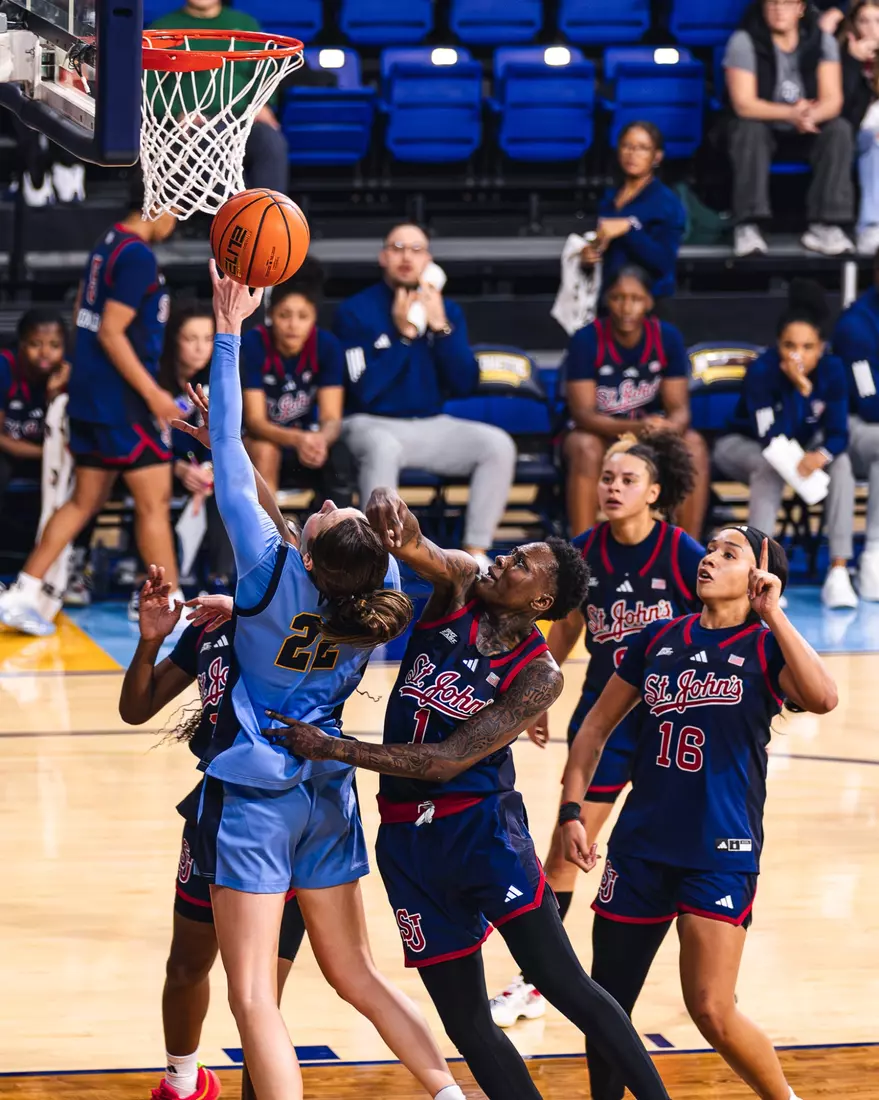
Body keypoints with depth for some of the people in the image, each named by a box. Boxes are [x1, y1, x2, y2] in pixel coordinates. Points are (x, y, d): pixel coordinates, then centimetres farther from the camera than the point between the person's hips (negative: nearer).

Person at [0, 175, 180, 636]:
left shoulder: (108, 244, 12)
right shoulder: (138, 257, -16)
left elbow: (84, 315, 21)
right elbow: (111, 333, -20)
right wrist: (153, 393, -18)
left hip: (90, 393, 9)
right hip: (122, 399, -9)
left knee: (85, 500, 13)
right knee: (154, 501, -2)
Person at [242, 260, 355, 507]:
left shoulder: (328, 346, -14)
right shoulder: (253, 344, -20)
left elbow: (331, 418, -18)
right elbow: (254, 420, -24)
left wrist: (320, 439, -43)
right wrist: (297, 439, -45)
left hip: (309, 442, 2)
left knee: (340, 457, -29)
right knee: (265, 449, -35)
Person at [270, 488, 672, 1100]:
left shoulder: (538, 677, -11)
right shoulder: (462, 585, 1)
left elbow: (449, 760, -17)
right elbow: (413, 547, -16)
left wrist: (332, 749, -18)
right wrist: (390, 515, -41)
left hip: (483, 826, -4)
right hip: (407, 838, 4)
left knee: (565, 985, -9)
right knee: (466, 1023, 6)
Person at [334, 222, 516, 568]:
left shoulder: (446, 310, 7)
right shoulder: (356, 311, -6)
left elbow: (465, 385, -2)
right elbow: (364, 391, -14)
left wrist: (440, 327, -12)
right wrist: (404, 335, -18)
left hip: (431, 426, 5)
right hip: (371, 425, -5)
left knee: (498, 445, -19)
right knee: (384, 447, -39)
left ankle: (476, 553, -16)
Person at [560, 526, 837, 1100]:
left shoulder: (766, 647, -2)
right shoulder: (659, 639, 9)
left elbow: (822, 697, -24)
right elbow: (597, 725, 16)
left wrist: (771, 612, -19)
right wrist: (572, 809, 6)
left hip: (722, 853, -4)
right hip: (641, 847, 4)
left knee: (713, 1012, -9)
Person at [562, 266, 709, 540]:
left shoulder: (668, 338, -9)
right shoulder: (586, 340, -17)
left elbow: (679, 408, -11)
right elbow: (583, 413, -23)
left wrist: (668, 429, -38)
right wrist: (634, 428, -42)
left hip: (652, 429, 3)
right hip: (598, 431, -3)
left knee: (694, 446, -26)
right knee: (586, 448, -36)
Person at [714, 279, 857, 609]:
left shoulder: (832, 370, -19)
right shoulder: (761, 371, -29)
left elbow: (838, 434, -18)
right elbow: (773, 440, -35)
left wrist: (821, 455, -41)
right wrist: (801, 389, -41)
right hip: (744, 446, -3)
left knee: (840, 460, -26)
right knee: (771, 464, -36)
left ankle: (839, 572, -31)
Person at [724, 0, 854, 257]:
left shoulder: (823, 41, -8)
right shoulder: (744, 41, -17)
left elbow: (832, 100, -15)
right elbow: (743, 104, -24)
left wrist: (811, 115, -40)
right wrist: (791, 114, -39)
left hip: (806, 132, 2)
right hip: (764, 126, -2)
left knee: (839, 129, -26)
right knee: (749, 129, -34)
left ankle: (824, 226, -30)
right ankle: (748, 226, -38)